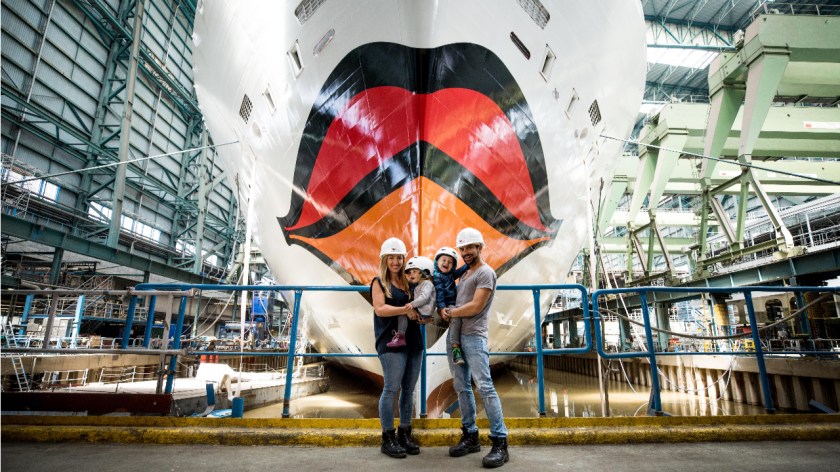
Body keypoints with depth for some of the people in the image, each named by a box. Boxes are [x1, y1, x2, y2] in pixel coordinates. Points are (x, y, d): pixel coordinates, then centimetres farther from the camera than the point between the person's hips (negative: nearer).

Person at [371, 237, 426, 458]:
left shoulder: (408, 281, 14)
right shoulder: (379, 282, 1)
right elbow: (380, 308, -13)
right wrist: (405, 310, -24)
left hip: (414, 342, 6)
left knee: (409, 390, 10)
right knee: (391, 389, -3)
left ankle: (405, 434, 22)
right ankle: (388, 439, 11)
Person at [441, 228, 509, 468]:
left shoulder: (486, 272, -6)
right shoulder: (464, 274, 19)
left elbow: (476, 307, -14)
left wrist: (450, 313, -4)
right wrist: (445, 313, 3)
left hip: (473, 337, -8)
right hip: (454, 336, 8)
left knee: (485, 387, -9)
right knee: (461, 387, 10)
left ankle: (500, 443, -2)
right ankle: (470, 436, 21)